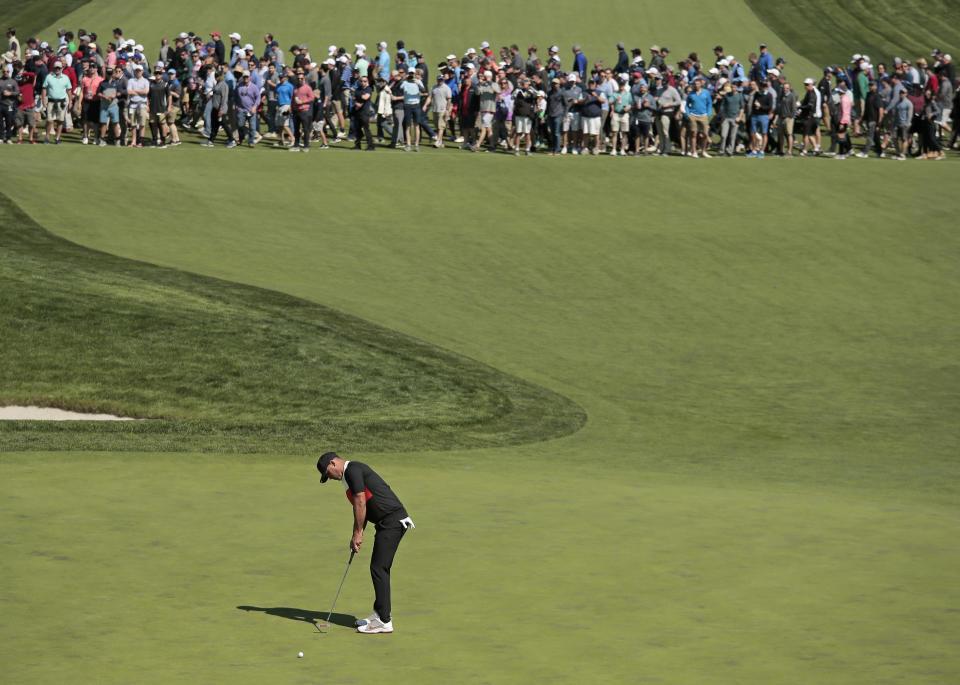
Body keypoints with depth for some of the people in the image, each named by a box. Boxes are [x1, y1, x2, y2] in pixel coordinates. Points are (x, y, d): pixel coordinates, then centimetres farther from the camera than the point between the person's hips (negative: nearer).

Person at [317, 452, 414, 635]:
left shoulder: (353, 470, -10)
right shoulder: (350, 475, 22)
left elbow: (360, 503, -14)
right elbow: (362, 507, 24)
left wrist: (358, 533, -8)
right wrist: (357, 535, 17)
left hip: (392, 521, -10)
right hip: (389, 522, 10)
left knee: (379, 569, -9)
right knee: (379, 569, 15)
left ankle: (384, 622, -8)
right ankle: (380, 613, 22)